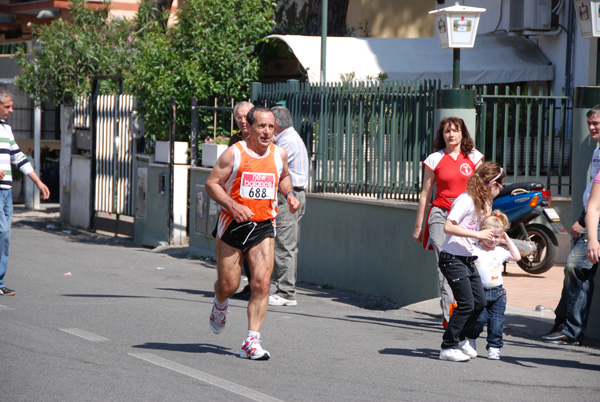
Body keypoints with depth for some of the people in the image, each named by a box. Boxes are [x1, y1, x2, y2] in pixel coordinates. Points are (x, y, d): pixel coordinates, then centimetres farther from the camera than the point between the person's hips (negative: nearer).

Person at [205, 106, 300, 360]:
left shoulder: (279, 154, 6)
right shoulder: (234, 153, -7)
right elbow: (211, 184, -6)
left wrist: (289, 194, 6)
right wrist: (234, 206, -19)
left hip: (264, 227, 2)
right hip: (233, 225, -2)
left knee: (261, 283, -12)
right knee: (228, 285, 3)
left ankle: (252, 341, -8)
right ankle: (219, 304, 41)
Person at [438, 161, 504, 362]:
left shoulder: (480, 202, 13)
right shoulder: (465, 200, -17)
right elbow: (448, 227, -26)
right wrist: (478, 234, -27)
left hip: (468, 259, 9)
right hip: (453, 259, -9)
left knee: (480, 301, 9)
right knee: (466, 303, -11)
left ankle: (462, 338, 29)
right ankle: (448, 347, -1)